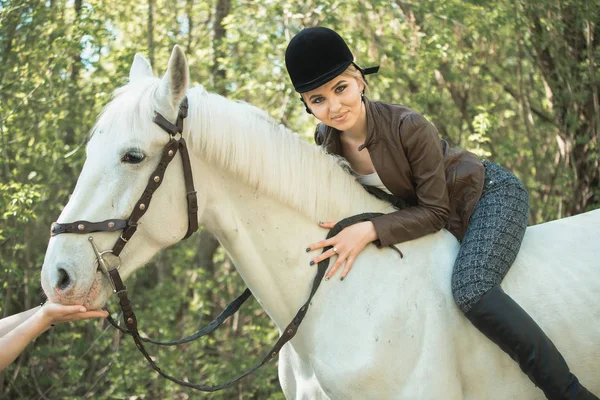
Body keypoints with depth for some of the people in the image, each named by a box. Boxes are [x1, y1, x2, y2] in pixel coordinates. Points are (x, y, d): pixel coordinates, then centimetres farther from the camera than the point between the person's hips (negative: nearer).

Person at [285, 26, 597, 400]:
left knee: (471, 288, -30)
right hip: (452, 221, 8)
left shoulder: (409, 127, -31)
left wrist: (370, 230, -36)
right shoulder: (326, 139, -13)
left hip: (491, 196, -8)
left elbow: (434, 211, -24)